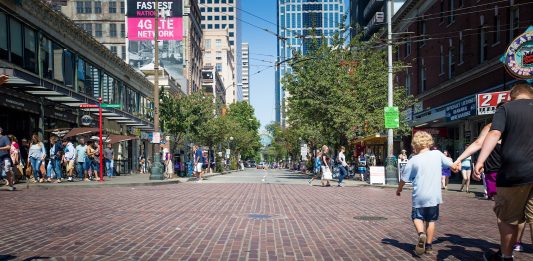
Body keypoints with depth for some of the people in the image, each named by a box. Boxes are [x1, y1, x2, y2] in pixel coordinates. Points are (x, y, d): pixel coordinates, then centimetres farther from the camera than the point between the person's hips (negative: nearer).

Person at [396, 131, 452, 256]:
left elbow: (404, 178, 0)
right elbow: (450, 163, 13)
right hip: (434, 196, 2)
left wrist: (399, 189, 18)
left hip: (419, 196, -2)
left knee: (417, 217, 14)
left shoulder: (414, 160, -8)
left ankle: (421, 234, -15)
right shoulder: (437, 154, -4)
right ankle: (428, 246, 17)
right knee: (431, 220, 15)